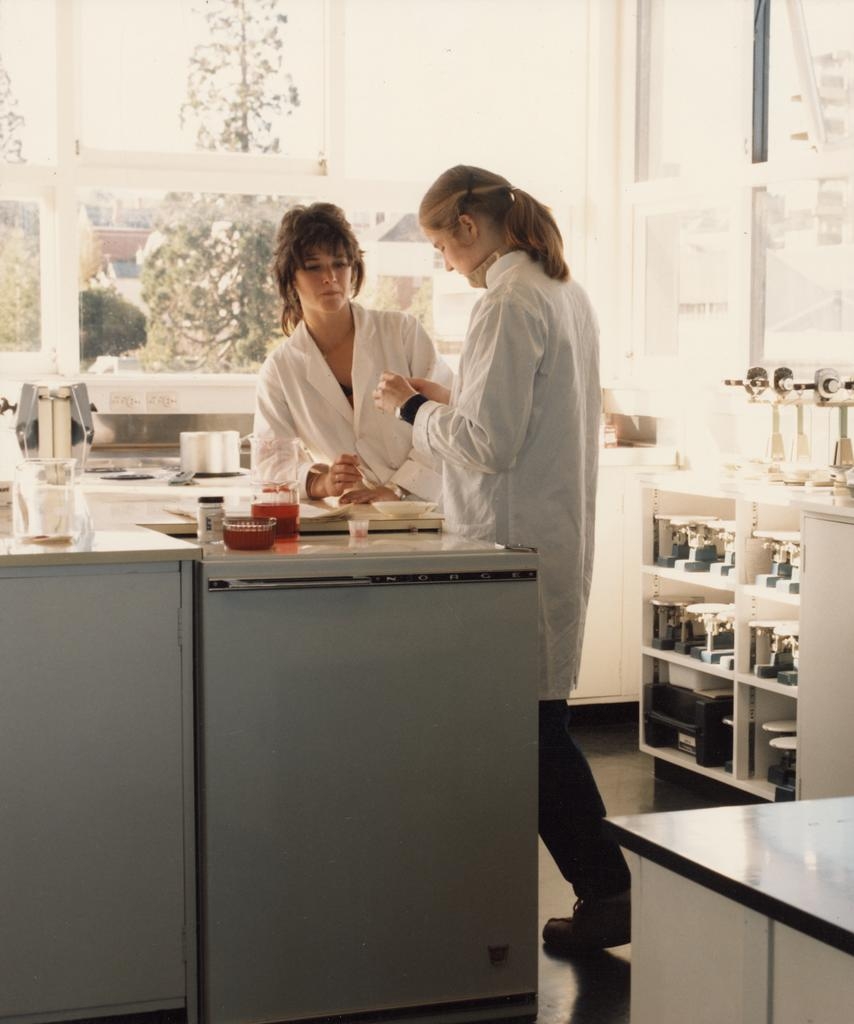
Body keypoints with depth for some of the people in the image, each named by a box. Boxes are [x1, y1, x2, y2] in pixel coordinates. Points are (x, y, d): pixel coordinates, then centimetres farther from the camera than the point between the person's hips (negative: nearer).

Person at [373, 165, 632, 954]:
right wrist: (448, 402, 16)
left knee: (533, 721, -3)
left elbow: (488, 443, -20)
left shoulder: (508, 306, -17)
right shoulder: (565, 293, 14)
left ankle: (608, 891, 2)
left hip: (515, 538, -10)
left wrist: (418, 409, -4)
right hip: (557, 530, 10)